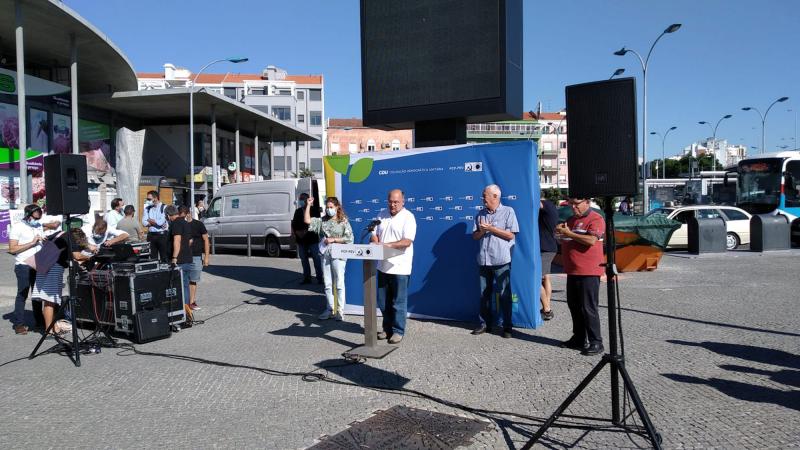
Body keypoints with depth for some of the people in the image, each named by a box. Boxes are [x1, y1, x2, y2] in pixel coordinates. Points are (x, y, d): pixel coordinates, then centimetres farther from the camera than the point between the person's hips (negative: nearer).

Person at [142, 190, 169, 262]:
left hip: (162, 235, -4)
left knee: (164, 257, 0)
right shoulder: (147, 208, 10)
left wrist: (150, 221, 1)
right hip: (151, 235, 5)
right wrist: (156, 222, -13)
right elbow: (144, 222, 0)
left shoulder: (164, 208, -5)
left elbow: (161, 222, -15)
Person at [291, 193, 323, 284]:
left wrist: (305, 231, -19)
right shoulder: (298, 211, 12)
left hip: (312, 238, -6)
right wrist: (295, 231, -5)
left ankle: (319, 277, 5)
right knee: (303, 259, 10)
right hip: (301, 239, 6)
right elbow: (294, 223, 12)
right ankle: (306, 277, 19)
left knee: (316, 258, -2)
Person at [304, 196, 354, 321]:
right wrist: (308, 205, 0)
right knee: (327, 284, 10)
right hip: (325, 255, 5)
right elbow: (307, 221, 2)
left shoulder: (343, 221, -1)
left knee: (339, 283, -2)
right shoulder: (322, 221, 11)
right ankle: (330, 309, 19)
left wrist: (333, 239, -11)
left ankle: (340, 310, 6)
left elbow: (349, 238, -7)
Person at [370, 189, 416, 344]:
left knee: (398, 302, 1)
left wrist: (388, 245, -27)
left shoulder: (408, 217, -8)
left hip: (399, 267, -6)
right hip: (383, 265, 6)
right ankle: (387, 328, 27)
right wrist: (376, 243, -10)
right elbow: (374, 234, 12)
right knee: (383, 301, 13)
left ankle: (398, 331, 12)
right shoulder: (382, 215, 12)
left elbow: (407, 241, -17)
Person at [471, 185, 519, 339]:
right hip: (483, 261, 5)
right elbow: (475, 236, 12)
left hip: (501, 261, -5)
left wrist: (490, 228, -10)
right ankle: (485, 324, 18)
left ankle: (507, 326, 7)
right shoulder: (481, 214, 14)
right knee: (484, 293, 9)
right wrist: (482, 230, -9)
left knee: (504, 294, -1)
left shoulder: (508, 211, 0)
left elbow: (510, 235, -8)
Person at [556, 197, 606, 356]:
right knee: (574, 306, 13)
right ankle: (579, 339, 25)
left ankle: (596, 343, 3)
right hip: (572, 271, 8)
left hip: (589, 272, -8)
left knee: (588, 308, -6)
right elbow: (565, 241, 25)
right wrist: (560, 233, 3)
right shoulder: (571, 219, 17)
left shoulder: (595, 219, -9)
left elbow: (591, 240, -24)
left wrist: (569, 233, -18)